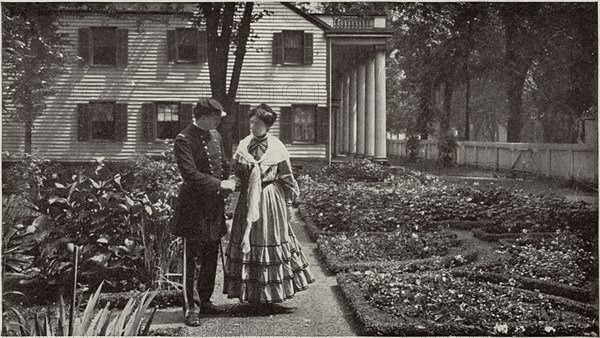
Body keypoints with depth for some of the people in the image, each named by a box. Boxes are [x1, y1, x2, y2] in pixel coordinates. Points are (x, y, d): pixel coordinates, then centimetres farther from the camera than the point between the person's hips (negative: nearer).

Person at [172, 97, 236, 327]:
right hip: (194, 206, -8)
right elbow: (190, 174, -22)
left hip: (214, 204, 8)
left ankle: (204, 299, 27)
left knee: (211, 257, 14)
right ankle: (192, 308, 5)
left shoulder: (215, 135, 11)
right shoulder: (184, 140, -15)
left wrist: (229, 179, 6)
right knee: (193, 260, -2)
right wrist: (220, 184, -20)